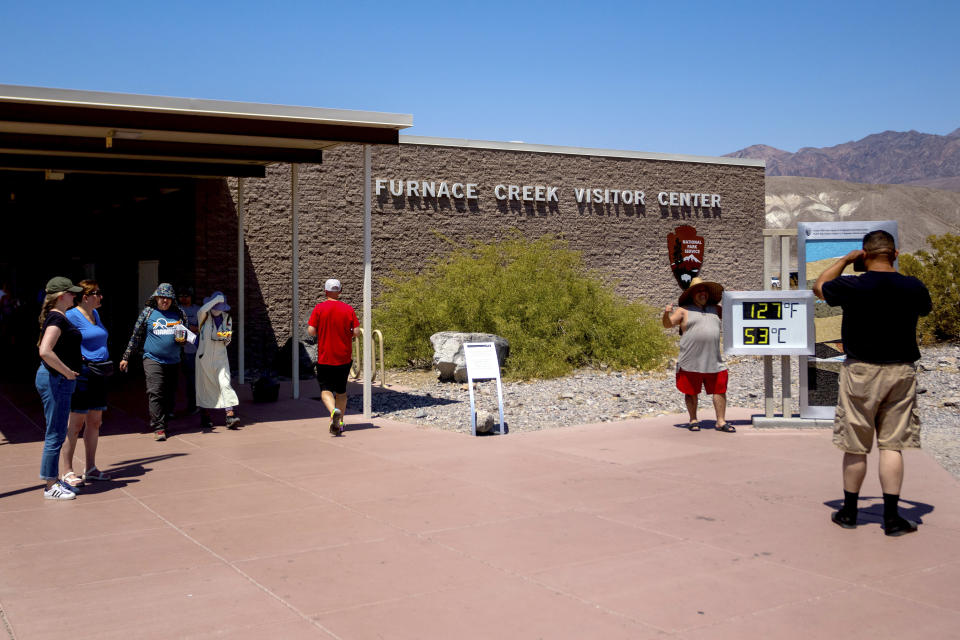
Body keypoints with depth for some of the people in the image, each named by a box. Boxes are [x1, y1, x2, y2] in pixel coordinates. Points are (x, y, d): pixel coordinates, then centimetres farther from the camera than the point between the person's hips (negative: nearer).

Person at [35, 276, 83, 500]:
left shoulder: (57, 317, 14)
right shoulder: (57, 318, -17)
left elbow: (45, 348, 28)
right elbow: (45, 351, -29)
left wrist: (67, 372, 22)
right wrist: (67, 371, -19)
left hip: (59, 380, 10)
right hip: (56, 380, -10)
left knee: (57, 434, 16)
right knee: (55, 435, -4)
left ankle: (54, 479, 24)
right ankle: (51, 486, 3)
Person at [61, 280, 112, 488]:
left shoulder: (95, 314, 15)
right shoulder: (72, 316, -11)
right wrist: (80, 361, -20)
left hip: (98, 375, 9)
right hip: (81, 374, -8)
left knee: (95, 422, 11)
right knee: (75, 424, -3)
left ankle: (90, 468, 20)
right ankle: (67, 471, 5)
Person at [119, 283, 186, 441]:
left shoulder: (178, 313, 10)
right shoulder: (148, 312, 5)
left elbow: (186, 333, 22)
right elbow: (136, 336, 10)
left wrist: (182, 338, -3)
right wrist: (126, 357, 9)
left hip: (173, 361, 3)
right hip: (153, 359, -3)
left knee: (170, 394, 6)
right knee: (155, 393, -12)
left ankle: (164, 420, 21)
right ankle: (159, 428, -14)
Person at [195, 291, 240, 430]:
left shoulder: (227, 318, 5)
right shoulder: (205, 316, -3)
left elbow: (227, 341, 10)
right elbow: (201, 311, -30)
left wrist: (226, 338, -13)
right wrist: (216, 299, -23)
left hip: (220, 356, 1)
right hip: (204, 356, -1)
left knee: (225, 383, -12)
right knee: (204, 386, 5)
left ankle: (230, 416, -19)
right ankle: (205, 417, 17)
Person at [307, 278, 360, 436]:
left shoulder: (319, 308, -7)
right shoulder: (348, 309, -2)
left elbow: (311, 331, -11)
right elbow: (356, 332, -5)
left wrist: (322, 331, 10)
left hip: (325, 357, -2)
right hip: (344, 358, 2)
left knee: (326, 389, 2)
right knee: (341, 390, 16)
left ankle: (334, 410, -27)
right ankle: (339, 423, 17)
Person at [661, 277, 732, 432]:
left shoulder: (715, 309, 18)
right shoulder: (684, 310, 4)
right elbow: (668, 324, -4)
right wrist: (667, 313, -25)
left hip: (714, 360, 4)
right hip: (691, 361, -4)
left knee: (720, 390, 2)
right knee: (691, 392, 4)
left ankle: (721, 422, 10)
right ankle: (693, 420, 18)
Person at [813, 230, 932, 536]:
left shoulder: (852, 286, -12)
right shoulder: (914, 287, -4)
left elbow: (819, 286, 9)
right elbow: (926, 307, 20)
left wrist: (846, 259, 16)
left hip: (861, 371, -2)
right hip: (901, 372, 2)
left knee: (855, 447, 8)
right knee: (892, 445, 6)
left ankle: (849, 512, 19)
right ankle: (892, 517, 6)